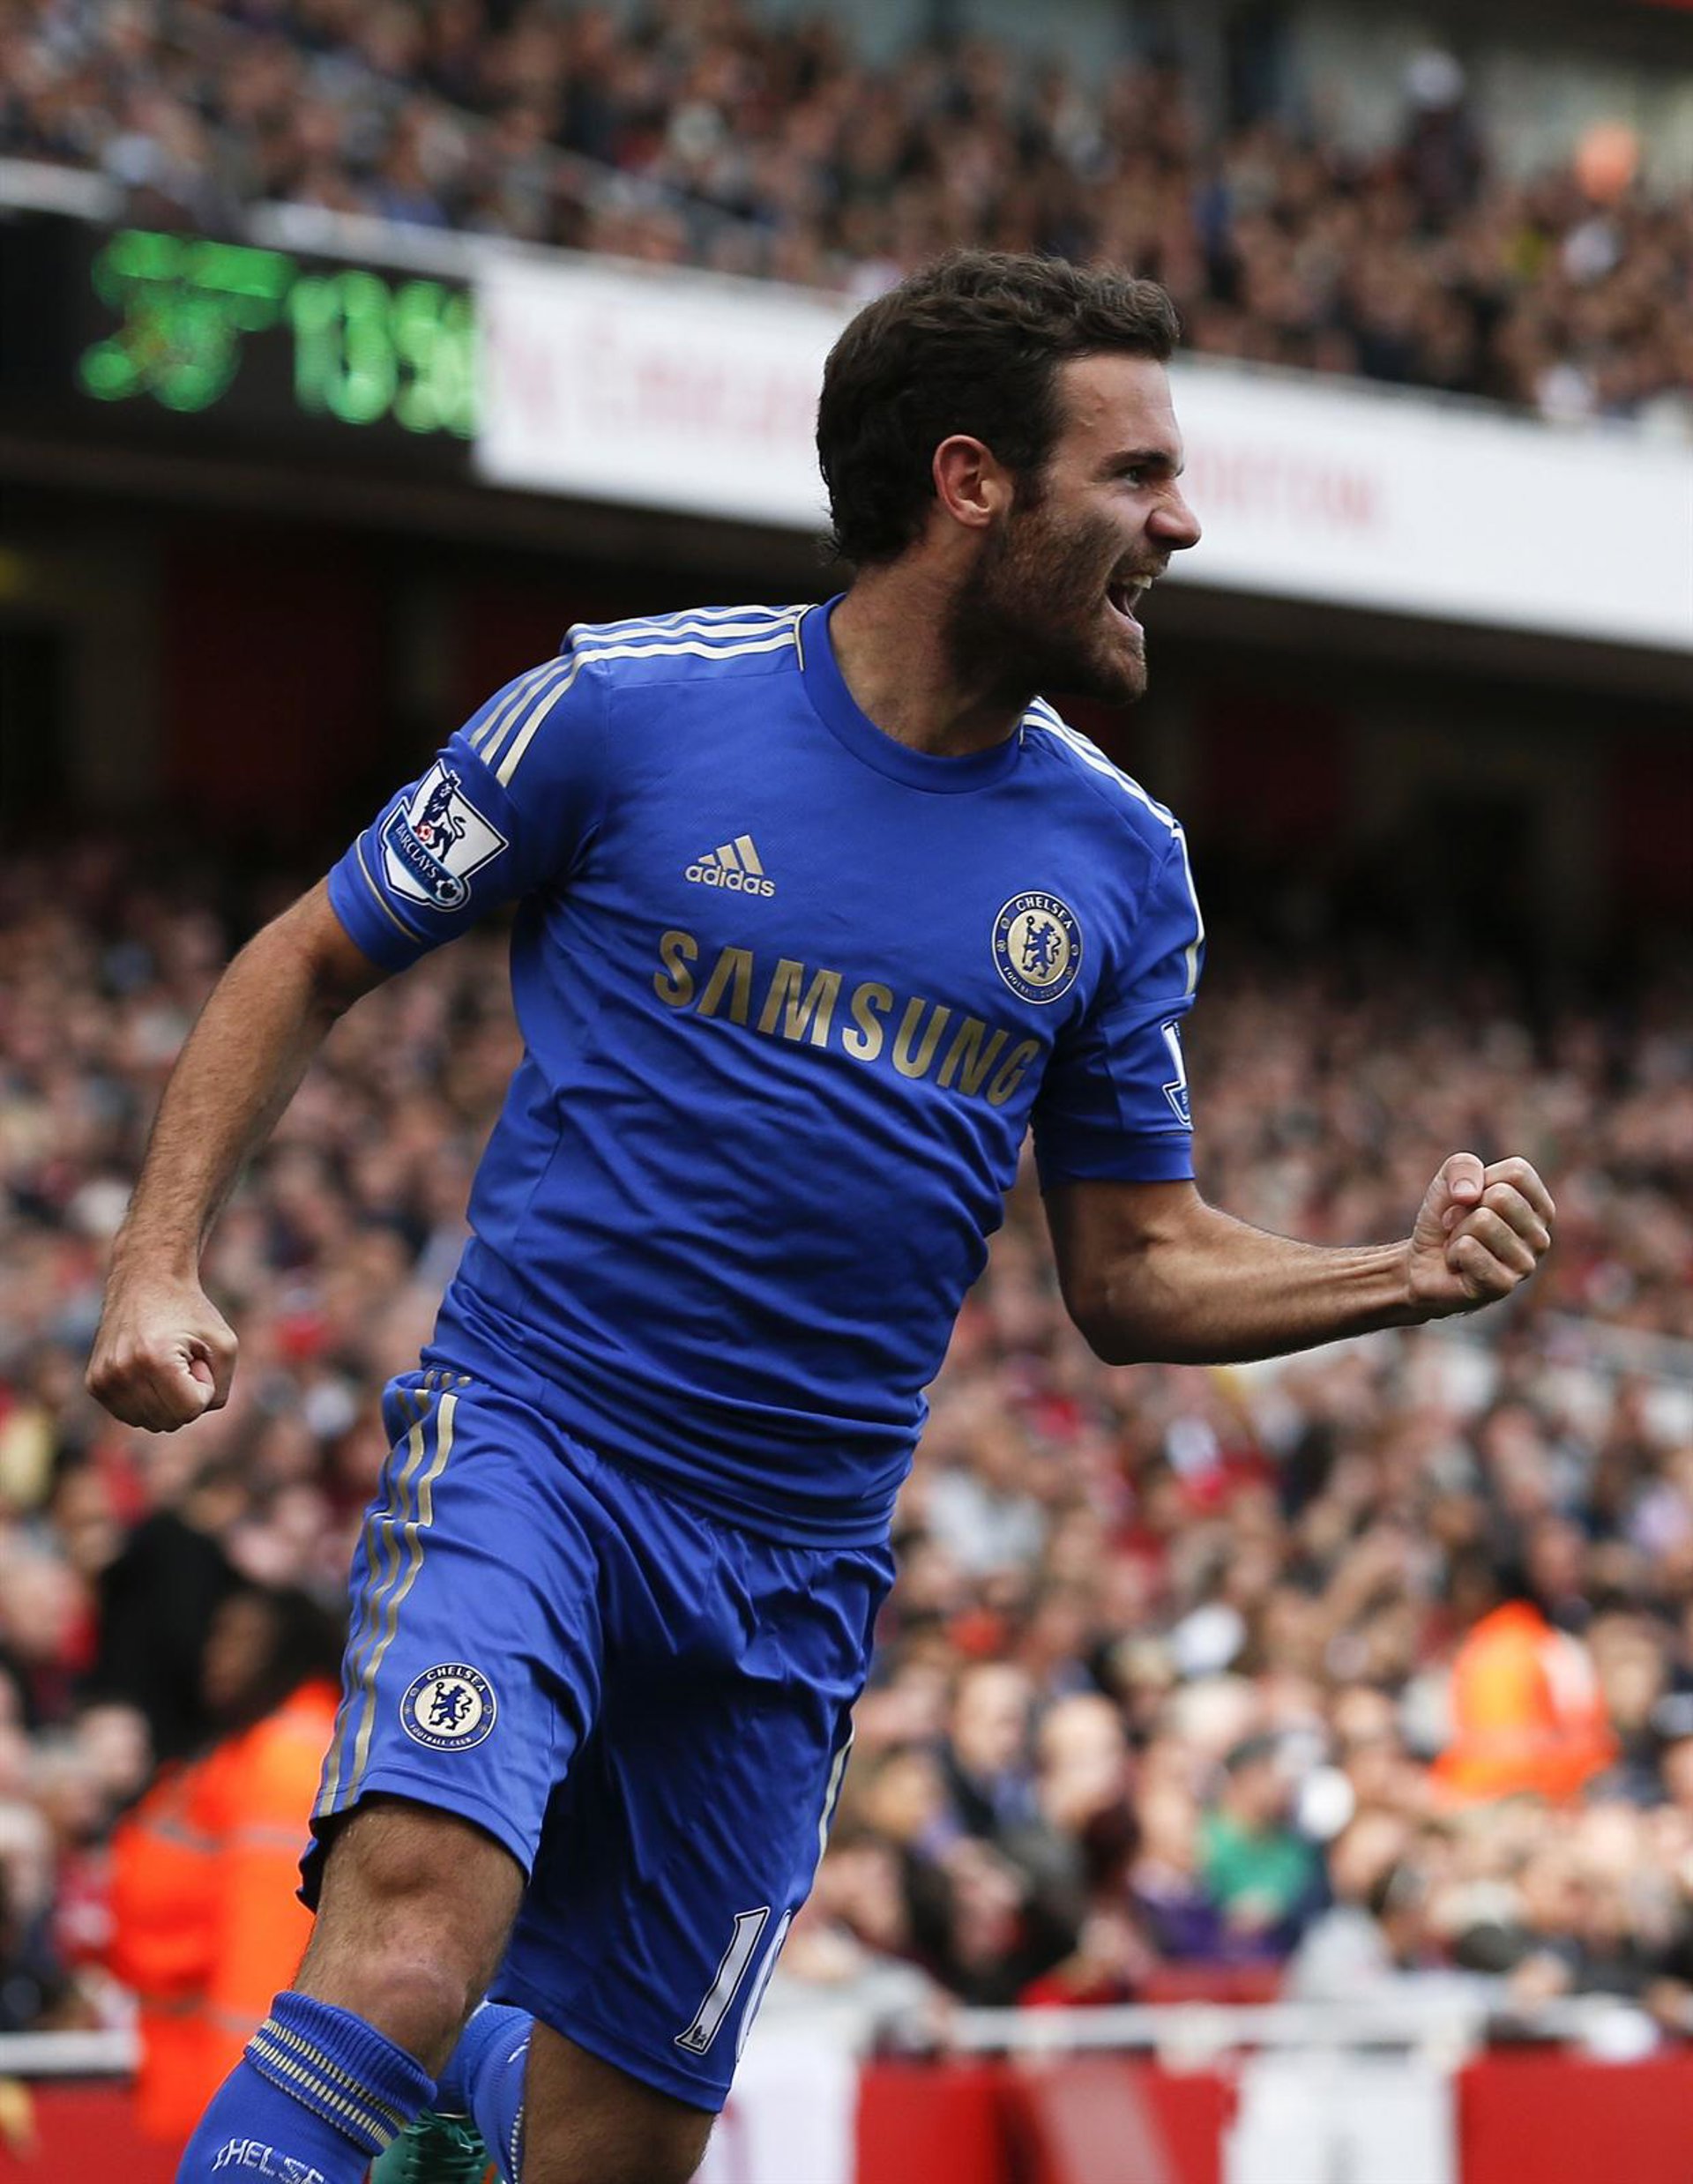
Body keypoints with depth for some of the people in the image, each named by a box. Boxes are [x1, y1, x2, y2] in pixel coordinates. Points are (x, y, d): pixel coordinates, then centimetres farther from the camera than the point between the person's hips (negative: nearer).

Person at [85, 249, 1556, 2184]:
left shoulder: (1117, 865, 6)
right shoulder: (627, 706, -5)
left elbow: (1134, 1269, 13)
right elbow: (307, 965, 6)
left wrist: (1404, 1276, -4)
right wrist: (161, 1264, -6)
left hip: (793, 1569, 4)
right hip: (528, 1440, -4)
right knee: (419, 1914, -31)